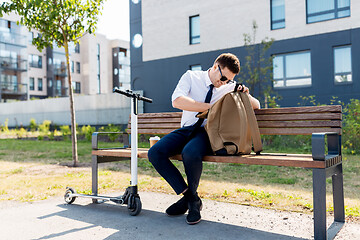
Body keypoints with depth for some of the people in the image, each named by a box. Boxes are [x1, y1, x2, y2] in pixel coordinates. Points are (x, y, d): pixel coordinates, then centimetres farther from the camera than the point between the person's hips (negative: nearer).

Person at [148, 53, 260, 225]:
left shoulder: (229, 87, 9)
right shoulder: (191, 77, 3)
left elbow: (256, 106, 13)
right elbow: (177, 101, -17)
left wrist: (246, 95, -10)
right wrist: (211, 107, -21)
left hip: (208, 132, -2)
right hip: (187, 129, 2)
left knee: (190, 153, -36)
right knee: (155, 153, -22)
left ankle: (194, 200, -8)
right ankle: (187, 194, -6)